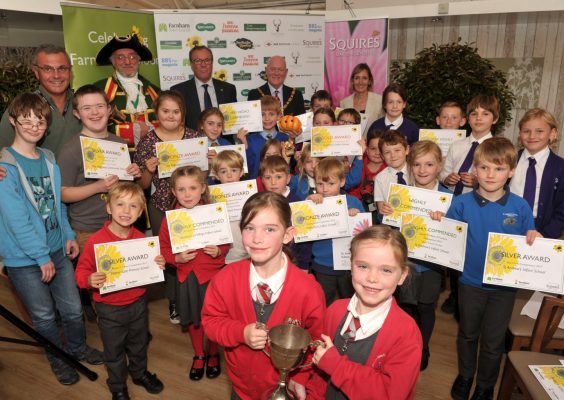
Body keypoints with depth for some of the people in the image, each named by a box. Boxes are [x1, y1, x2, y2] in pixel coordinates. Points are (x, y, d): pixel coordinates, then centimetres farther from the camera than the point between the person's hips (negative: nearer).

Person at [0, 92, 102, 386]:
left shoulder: (49, 159, 4)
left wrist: (68, 235, 6)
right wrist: (41, 257, -17)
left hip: (57, 249, 5)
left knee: (73, 308, 15)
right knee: (44, 316, 12)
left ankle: (78, 348, 42)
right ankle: (58, 359, 37)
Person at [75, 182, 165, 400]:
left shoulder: (141, 239, -8)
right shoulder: (96, 241, -21)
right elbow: (81, 270, -13)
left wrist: (159, 265, -15)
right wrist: (89, 280, -33)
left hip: (138, 303, 4)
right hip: (110, 309, -3)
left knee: (139, 344, 25)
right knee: (114, 351, 17)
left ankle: (139, 373, 52)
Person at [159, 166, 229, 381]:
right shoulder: (170, 219, -6)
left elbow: (226, 242, -1)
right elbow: (163, 247, 2)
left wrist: (219, 251, -20)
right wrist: (176, 258, -15)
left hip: (212, 274, -2)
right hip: (186, 276, 2)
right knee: (193, 319, 19)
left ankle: (213, 354, 38)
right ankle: (199, 355, 42)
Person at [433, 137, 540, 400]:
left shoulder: (520, 207, -11)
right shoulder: (462, 203, -12)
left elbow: (527, 245, -1)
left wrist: (534, 240, -23)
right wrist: (438, 223, -24)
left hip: (504, 285, 0)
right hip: (470, 282, 0)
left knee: (493, 341, 16)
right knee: (467, 334, 22)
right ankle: (465, 375, 47)